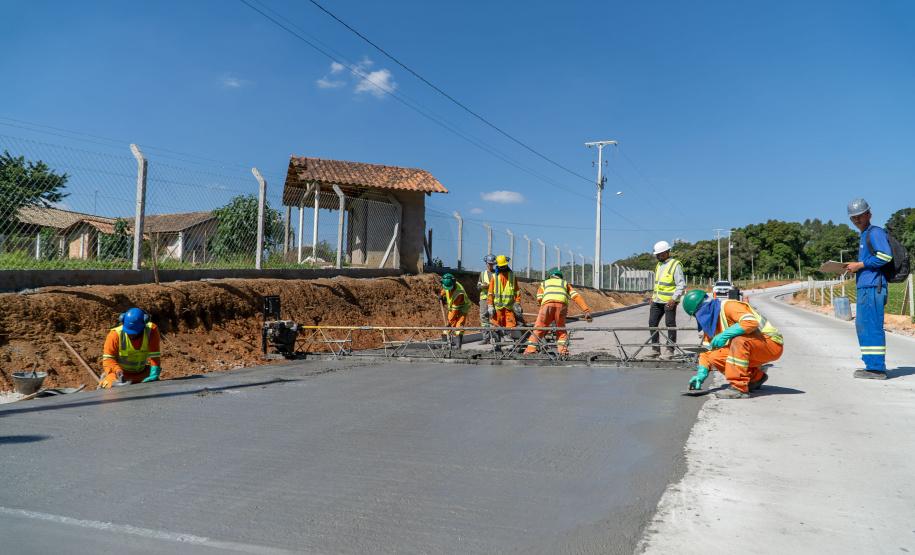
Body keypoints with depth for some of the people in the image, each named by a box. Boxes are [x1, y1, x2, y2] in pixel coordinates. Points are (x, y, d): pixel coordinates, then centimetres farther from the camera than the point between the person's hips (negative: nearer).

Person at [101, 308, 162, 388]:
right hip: (118, 371, -2)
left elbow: (154, 354, -20)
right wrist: (117, 370, -35)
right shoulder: (115, 335, -22)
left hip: (141, 372, 2)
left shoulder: (151, 330, -19)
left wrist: (154, 375, -29)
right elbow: (108, 358, -16)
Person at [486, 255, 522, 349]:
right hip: (497, 306, 0)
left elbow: (517, 291, 12)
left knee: (511, 326, -7)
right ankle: (497, 345, 9)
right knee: (497, 327, 1)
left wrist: (517, 304, 4)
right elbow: (490, 293, 6)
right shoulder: (495, 277, 6)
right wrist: (490, 306, -2)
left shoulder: (512, 275, 9)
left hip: (509, 306, 0)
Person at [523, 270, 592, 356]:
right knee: (561, 331, 18)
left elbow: (539, 298, 15)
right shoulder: (565, 283, 37)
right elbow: (576, 296, 21)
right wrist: (586, 311, 13)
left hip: (548, 303, -1)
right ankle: (563, 351, 4)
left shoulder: (544, 283, 36)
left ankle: (530, 351, 1)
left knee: (538, 329, 6)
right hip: (562, 305, 1)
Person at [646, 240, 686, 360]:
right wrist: (653, 296, 19)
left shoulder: (675, 265, -9)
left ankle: (670, 350, 6)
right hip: (657, 301, 8)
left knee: (670, 325, -1)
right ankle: (655, 349, 12)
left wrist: (674, 298, -21)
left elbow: (681, 284, -12)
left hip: (669, 301, -8)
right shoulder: (659, 265, 16)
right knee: (652, 323, 5)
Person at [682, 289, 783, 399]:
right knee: (715, 358, -9)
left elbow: (752, 322, -35)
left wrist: (725, 335, -33)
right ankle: (756, 377, 7)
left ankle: (739, 388, -30)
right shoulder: (710, 320, 8)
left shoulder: (728, 306, -18)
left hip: (772, 344, -8)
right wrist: (701, 374, -1)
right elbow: (707, 350, 9)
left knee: (739, 338, -35)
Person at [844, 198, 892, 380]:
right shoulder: (864, 236, 24)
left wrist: (860, 265, -14)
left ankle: (877, 368, -7)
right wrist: (855, 267, 15)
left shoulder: (875, 232, -7)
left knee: (872, 327, -9)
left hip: (873, 287, -11)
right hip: (864, 287, 11)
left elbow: (885, 256, -19)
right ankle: (872, 366, 19)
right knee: (862, 327, 13)